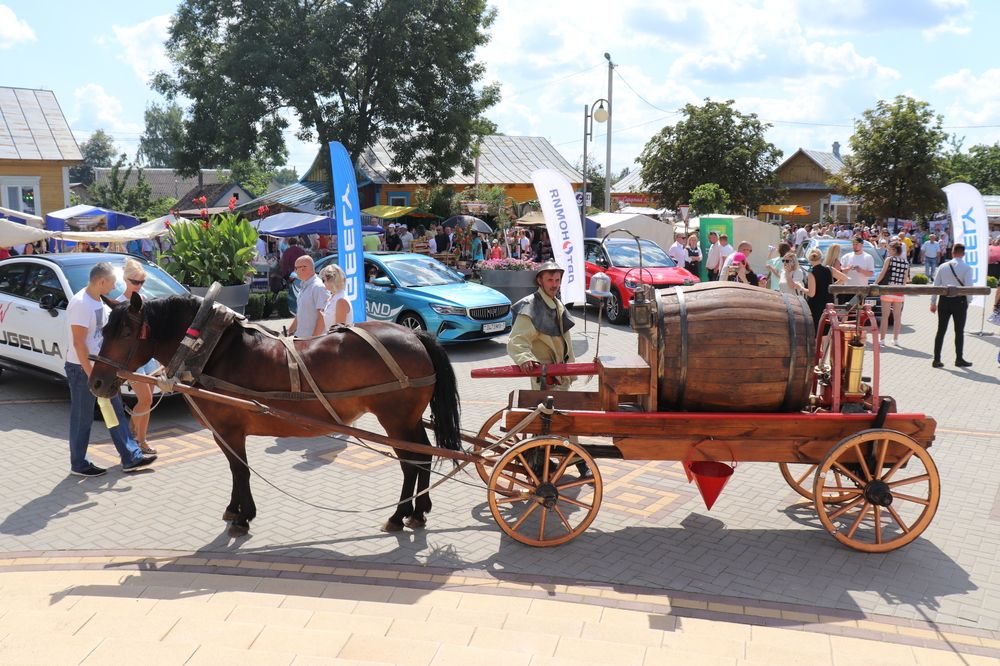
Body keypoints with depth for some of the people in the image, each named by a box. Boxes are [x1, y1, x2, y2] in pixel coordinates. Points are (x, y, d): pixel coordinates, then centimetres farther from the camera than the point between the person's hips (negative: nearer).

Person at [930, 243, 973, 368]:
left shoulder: (943, 266, 1)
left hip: (944, 300, 3)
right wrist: (968, 302, 0)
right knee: (959, 331, 9)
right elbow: (968, 287, -13)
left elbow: (936, 285, 2)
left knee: (941, 330, 7)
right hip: (959, 301, -3)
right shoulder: (967, 268, -8)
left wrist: (933, 302, 9)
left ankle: (937, 359, 7)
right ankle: (959, 359, 15)